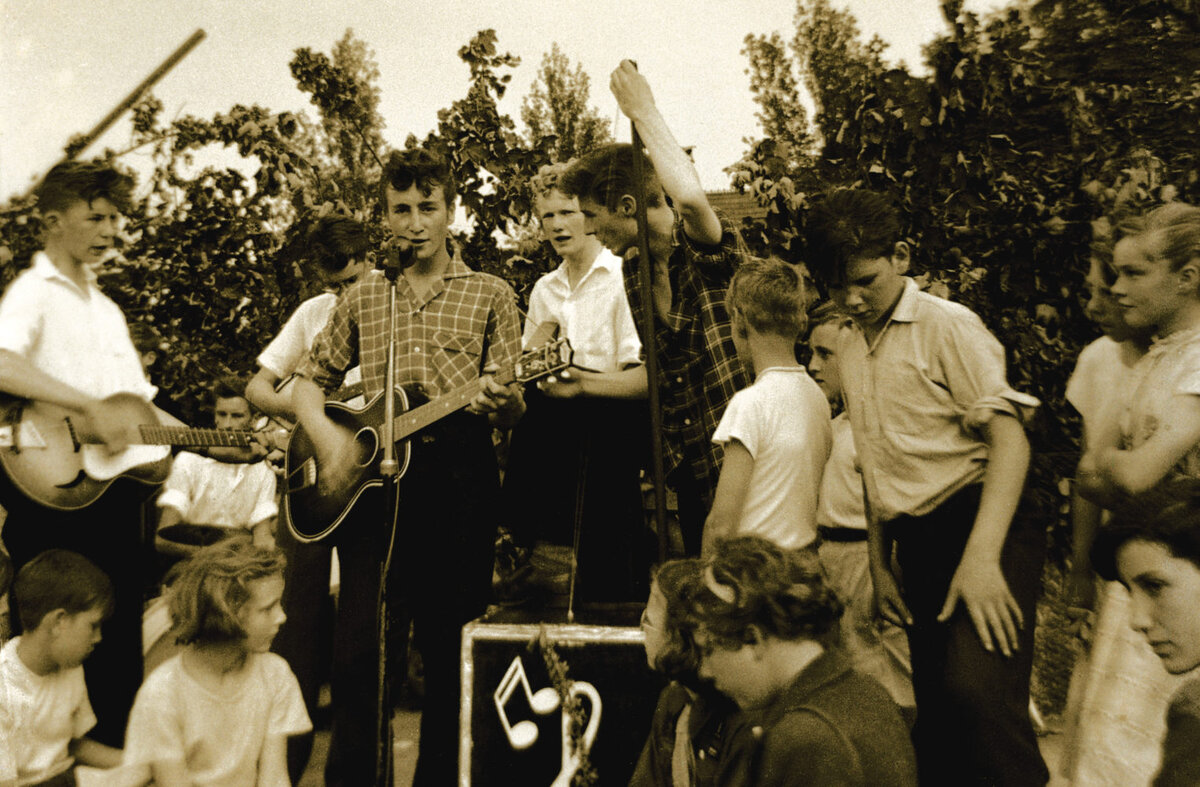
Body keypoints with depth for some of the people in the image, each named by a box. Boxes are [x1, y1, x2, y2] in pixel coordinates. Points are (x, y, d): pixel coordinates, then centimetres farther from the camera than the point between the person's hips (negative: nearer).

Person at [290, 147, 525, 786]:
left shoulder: (489, 295, 9)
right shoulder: (362, 297, 16)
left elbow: (514, 414, 4)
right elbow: (308, 380, 20)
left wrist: (501, 400, -20)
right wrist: (325, 433, 0)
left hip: (459, 477, -1)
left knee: (448, 644, 4)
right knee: (357, 641, -4)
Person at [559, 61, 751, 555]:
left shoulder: (707, 250, -13)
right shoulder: (633, 273, 9)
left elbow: (691, 198, -39)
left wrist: (643, 111, -27)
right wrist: (584, 382, 15)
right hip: (688, 469, 7)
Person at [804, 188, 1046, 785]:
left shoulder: (947, 325, -5)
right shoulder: (849, 350, 15)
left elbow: (1009, 436, -13)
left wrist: (982, 555, -23)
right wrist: (879, 564, 18)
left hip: (982, 527, -7)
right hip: (918, 545, 7)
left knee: (976, 694, -28)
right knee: (937, 717, 11)